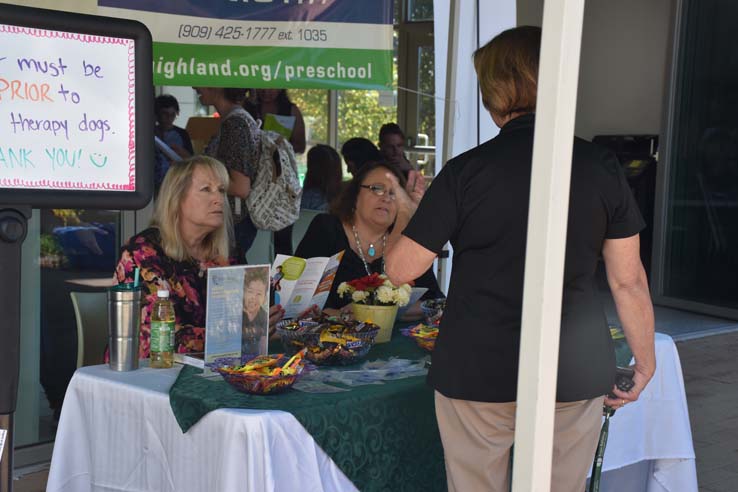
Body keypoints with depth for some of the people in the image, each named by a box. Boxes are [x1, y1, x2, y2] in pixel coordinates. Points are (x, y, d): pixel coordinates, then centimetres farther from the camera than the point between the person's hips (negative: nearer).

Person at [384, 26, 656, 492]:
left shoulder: (466, 171, -10)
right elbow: (628, 280, -2)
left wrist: (407, 214, 13)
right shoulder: (602, 167, -5)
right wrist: (645, 360, 11)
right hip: (577, 376, 2)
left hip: (477, 374, -1)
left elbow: (400, 268, -7)